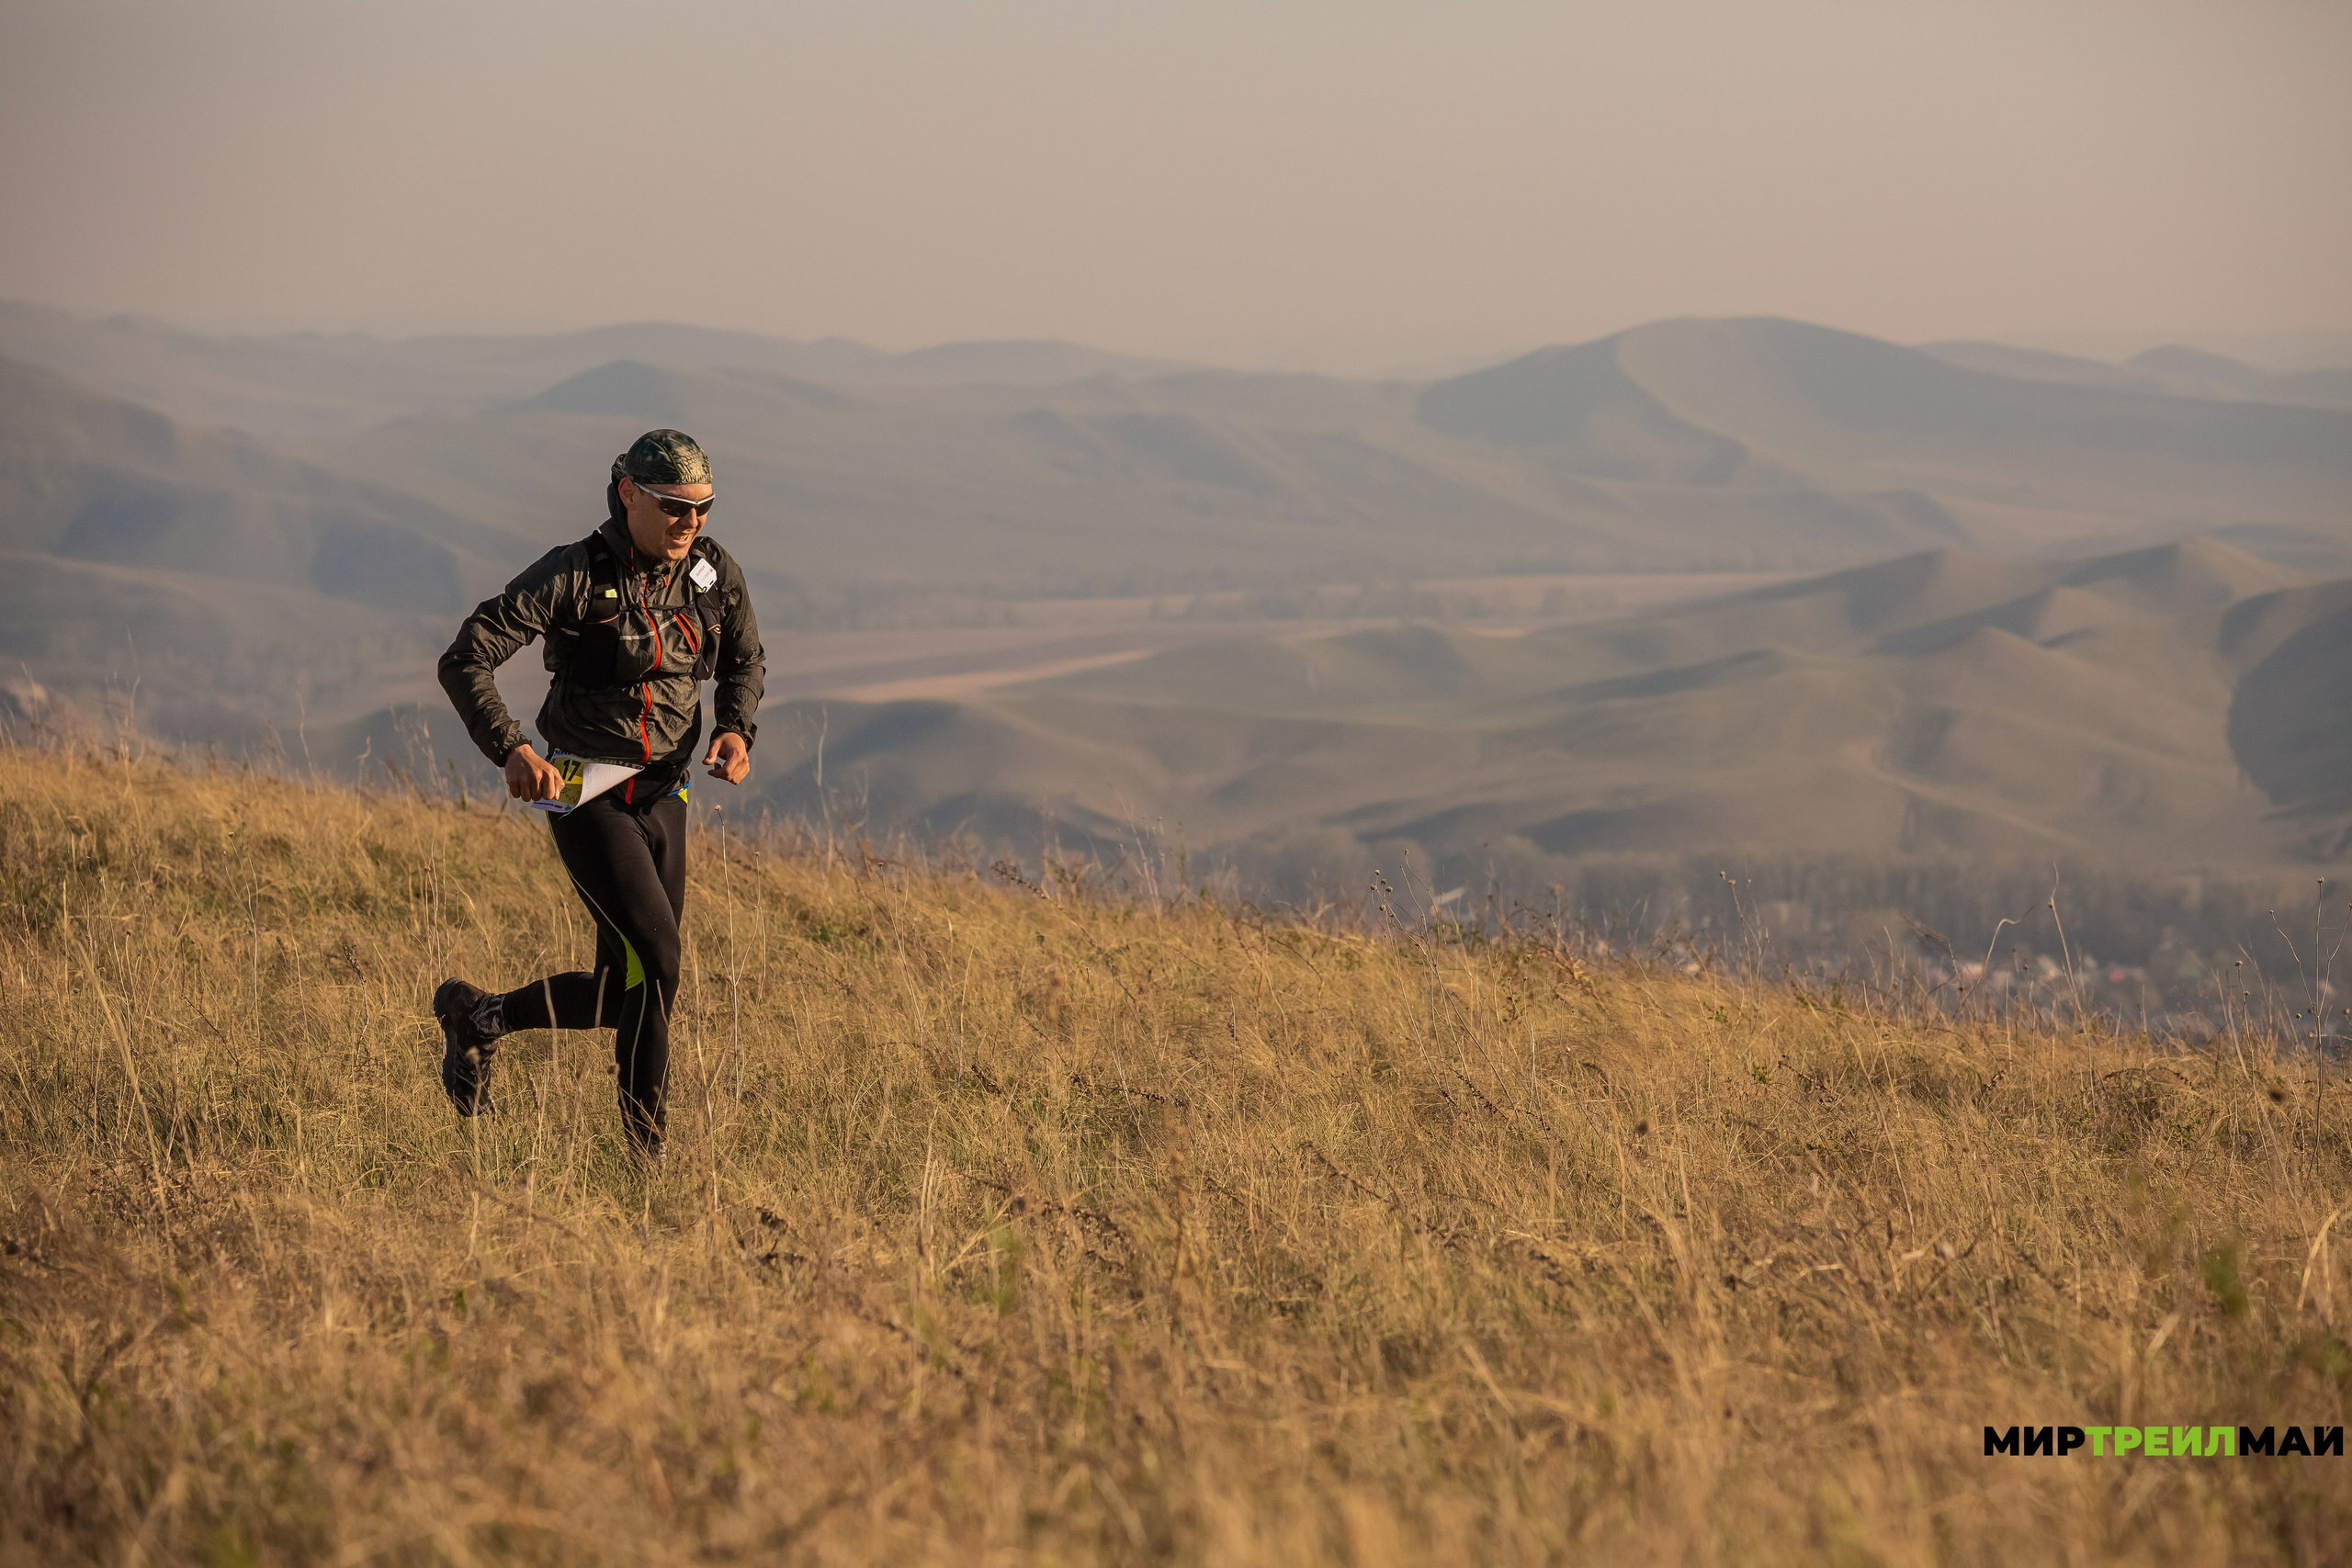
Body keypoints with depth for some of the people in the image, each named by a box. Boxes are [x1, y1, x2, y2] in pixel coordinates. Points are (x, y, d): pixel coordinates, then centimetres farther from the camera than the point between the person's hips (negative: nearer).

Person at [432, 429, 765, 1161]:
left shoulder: (716, 573, 0)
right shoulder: (573, 575, -16)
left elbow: (746, 662, 19)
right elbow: (465, 661, -18)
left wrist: (734, 728, -2)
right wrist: (510, 749, -31)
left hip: (663, 797, 6)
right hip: (588, 798, -6)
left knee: (629, 992, 8)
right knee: (655, 965, -19)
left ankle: (479, 1017, 30)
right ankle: (648, 1148, -2)